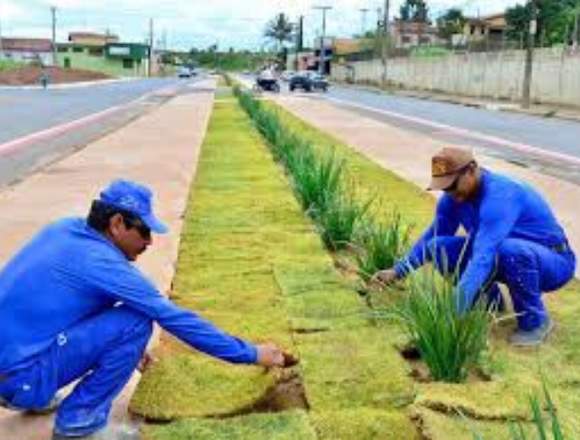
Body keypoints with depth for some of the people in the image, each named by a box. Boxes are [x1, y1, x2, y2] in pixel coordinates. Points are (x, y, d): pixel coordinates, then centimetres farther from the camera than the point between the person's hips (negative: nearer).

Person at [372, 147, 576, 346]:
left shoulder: (499, 196, -32)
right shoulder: (454, 196, -8)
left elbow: (484, 257, -43)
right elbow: (432, 236, 7)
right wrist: (397, 271, -3)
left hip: (553, 263, -7)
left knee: (510, 250, -41)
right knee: (440, 247, -9)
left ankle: (535, 322, -14)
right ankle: (490, 302, 9)